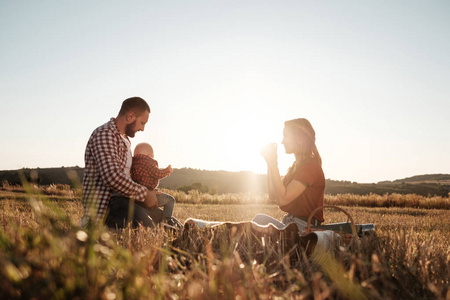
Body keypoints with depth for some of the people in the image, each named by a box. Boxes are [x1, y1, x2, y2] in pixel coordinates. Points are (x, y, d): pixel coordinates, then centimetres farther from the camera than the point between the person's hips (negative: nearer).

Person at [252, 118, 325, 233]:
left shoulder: (311, 166, -15)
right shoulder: (297, 165, 16)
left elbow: (282, 199, -21)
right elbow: (273, 195, 12)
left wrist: (273, 164, -18)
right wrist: (270, 164, 7)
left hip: (303, 229, -9)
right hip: (291, 224, 9)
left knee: (260, 219, -19)